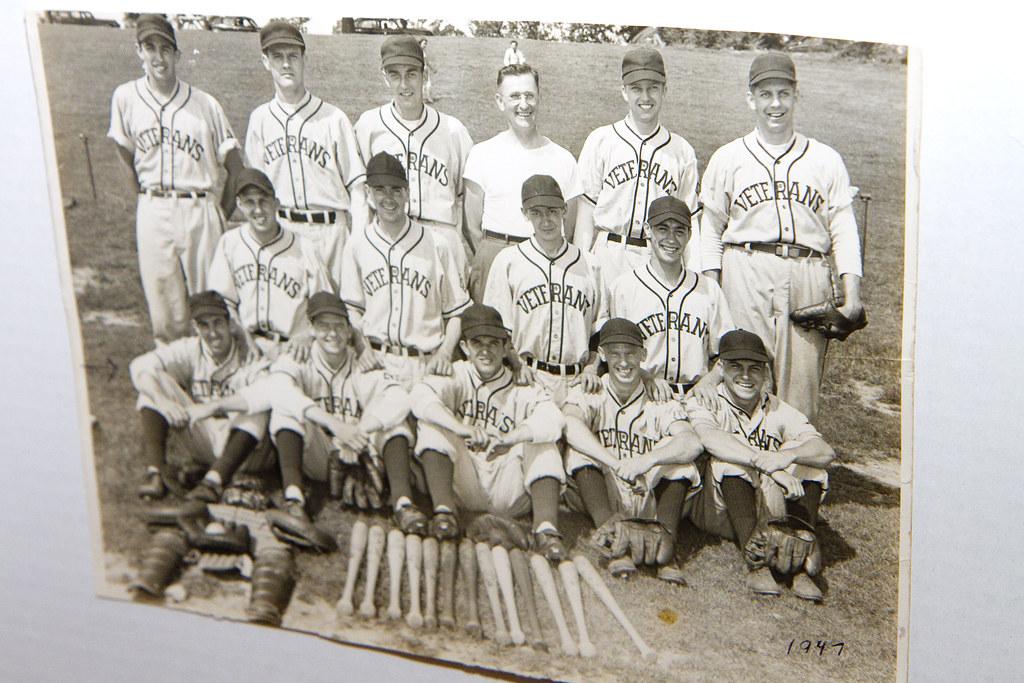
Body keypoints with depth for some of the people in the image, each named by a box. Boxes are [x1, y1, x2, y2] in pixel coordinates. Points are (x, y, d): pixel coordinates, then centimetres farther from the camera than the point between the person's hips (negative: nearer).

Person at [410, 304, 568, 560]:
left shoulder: (522, 388, 9)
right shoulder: (456, 377, 9)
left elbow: (552, 420, -15)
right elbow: (421, 397, -15)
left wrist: (507, 439, -33)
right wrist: (464, 430, -32)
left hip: (509, 494, 0)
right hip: (463, 488, 0)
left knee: (542, 442, -20)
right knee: (433, 422, -15)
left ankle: (545, 527, -38)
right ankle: (443, 510, -32)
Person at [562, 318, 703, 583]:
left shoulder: (659, 402, 2)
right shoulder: (590, 395, 2)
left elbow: (693, 444, -19)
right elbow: (569, 423, -25)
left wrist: (647, 461, -38)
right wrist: (617, 464, -38)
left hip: (650, 507, 0)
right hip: (604, 503, 0)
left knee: (676, 452, -21)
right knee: (579, 448, -23)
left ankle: (666, 540, -36)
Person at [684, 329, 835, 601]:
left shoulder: (777, 410, 1)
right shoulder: (704, 402, -6)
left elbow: (827, 452, -15)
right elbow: (710, 438, -32)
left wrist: (788, 456, -37)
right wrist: (766, 463, -45)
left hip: (773, 509, 3)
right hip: (720, 512, -3)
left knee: (803, 455, -19)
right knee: (729, 461, -29)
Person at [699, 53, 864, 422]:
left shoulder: (826, 160, 14)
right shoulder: (727, 159, 14)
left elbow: (843, 229, 9)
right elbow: (710, 230, 13)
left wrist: (851, 293, -2)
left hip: (808, 277, 1)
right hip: (745, 273, 0)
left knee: (801, 382, -3)